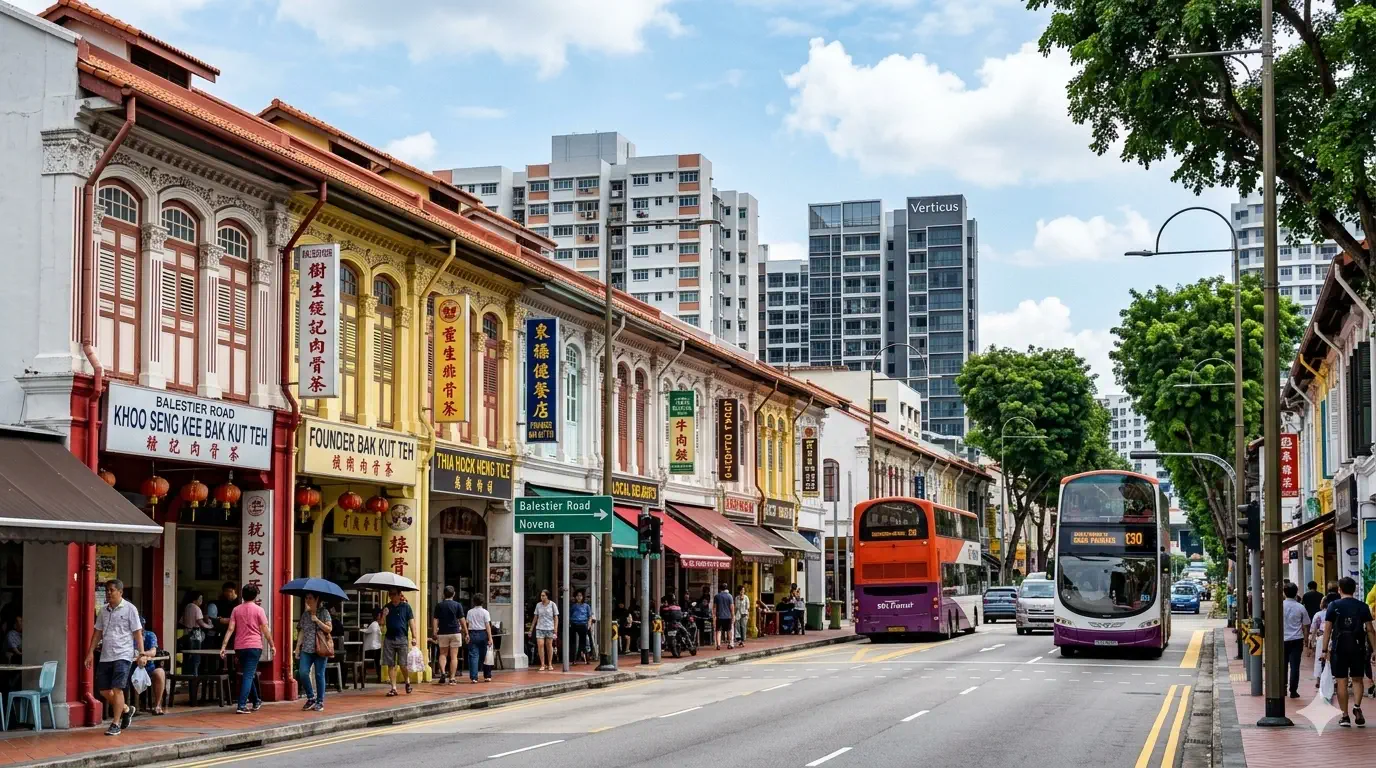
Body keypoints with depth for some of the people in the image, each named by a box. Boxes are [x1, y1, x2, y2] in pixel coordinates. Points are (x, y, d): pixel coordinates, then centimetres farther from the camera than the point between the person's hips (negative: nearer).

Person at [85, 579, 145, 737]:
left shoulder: (129, 609, -4)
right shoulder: (104, 610, 12)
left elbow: (137, 633, -6)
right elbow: (98, 632, 17)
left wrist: (141, 654, -12)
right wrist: (91, 652, 11)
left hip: (123, 655, -6)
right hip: (106, 656, 6)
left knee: (117, 689, -10)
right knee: (103, 690, 7)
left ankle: (115, 724, -3)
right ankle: (126, 710, 29)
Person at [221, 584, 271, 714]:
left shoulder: (236, 609, 5)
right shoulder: (258, 610, -5)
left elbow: (230, 629, -1)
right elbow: (265, 630, -5)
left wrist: (223, 646, -3)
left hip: (239, 647, 4)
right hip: (254, 646, -4)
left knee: (247, 674, 20)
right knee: (248, 676, -6)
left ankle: (256, 701, 32)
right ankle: (241, 706, -16)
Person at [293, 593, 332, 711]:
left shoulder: (324, 612, 1)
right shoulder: (305, 614, 13)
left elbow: (329, 629, -5)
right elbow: (302, 631, 15)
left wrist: (317, 620, -12)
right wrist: (297, 646, 8)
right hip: (306, 649, 4)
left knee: (319, 675, -1)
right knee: (303, 673, -10)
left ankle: (320, 702, 8)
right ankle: (311, 698, 6)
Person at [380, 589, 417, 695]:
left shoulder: (406, 606, 2)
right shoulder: (387, 607, 10)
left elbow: (411, 621, 1)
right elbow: (382, 623, 8)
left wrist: (414, 637, -6)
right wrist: (384, 615, -12)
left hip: (402, 638, -3)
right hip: (389, 639, 3)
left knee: (403, 664, -3)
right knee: (390, 665, 2)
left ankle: (407, 681, 23)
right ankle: (393, 688, 6)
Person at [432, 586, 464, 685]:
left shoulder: (439, 605, 1)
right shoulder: (457, 605, -2)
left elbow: (435, 620, -3)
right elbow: (462, 620, -2)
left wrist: (434, 632, 0)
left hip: (443, 633, 1)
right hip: (455, 632, -1)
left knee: (443, 654, 13)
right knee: (454, 656, 3)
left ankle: (443, 672, -8)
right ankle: (452, 678, 0)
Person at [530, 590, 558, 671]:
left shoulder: (552, 605, -1)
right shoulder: (538, 605, 6)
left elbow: (556, 618, 0)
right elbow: (535, 618, 13)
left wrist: (555, 630, -6)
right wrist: (531, 629, 12)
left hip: (550, 628, -1)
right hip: (540, 628, 1)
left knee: (549, 645, 4)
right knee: (540, 645, -11)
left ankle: (550, 664, 17)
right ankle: (543, 664, -6)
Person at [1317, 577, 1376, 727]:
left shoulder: (1334, 606, -1)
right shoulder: (1362, 607, 3)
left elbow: (1327, 629, -4)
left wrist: (1325, 650, 0)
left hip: (1339, 647, -1)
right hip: (1358, 647, 1)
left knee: (1341, 681, 4)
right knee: (1357, 679, 14)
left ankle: (1344, 716, 5)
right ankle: (1357, 707, -10)